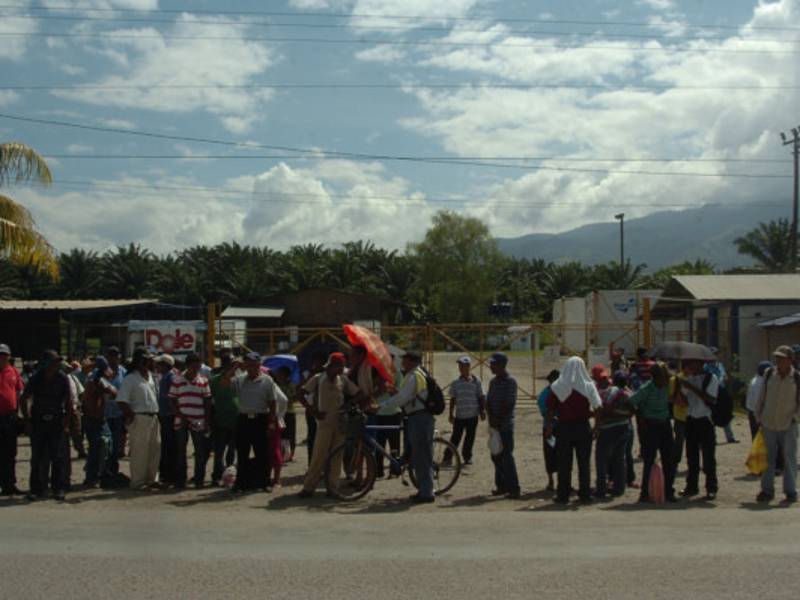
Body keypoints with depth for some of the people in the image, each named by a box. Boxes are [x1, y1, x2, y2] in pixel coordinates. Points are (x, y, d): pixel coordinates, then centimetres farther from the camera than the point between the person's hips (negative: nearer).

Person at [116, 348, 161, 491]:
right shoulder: (130, 379, -10)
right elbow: (121, 400, -16)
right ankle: (138, 482, 6)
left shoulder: (151, 376, 13)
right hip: (139, 418, -8)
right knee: (139, 451, -2)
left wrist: (156, 412, 14)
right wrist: (130, 415, -14)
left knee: (155, 448, 12)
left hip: (153, 417, 8)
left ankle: (151, 479, 24)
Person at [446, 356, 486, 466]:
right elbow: (453, 399, 7)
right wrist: (451, 414, 4)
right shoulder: (456, 383, 3)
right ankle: (447, 457, 5)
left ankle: (467, 456, 21)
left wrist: (483, 411, -3)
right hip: (459, 415, 0)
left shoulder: (476, 381, -1)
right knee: (455, 437, 0)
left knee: (470, 438, 8)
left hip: (472, 415, 0)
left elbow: (481, 398, 3)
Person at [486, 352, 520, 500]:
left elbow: (509, 404, -15)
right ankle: (502, 486, 19)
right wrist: (491, 418, -6)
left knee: (507, 456, -8)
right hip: (494, 424, 7)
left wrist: (498, 420, -15)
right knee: (496, 456, 10)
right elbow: (488, 402, 10)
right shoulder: (493, 381, 13)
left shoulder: (510, 381, -9)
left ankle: (514, 489, -5)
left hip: (505, 425, -7)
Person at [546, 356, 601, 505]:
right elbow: (598, 408, -12)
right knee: (584, 463, 9)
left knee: (564, 464, 8)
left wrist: (549, 427, 3)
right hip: (583, 427, 0)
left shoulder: (557, 387, -4)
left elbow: (550, 410, -4)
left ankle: (563, 495, 11)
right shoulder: (588, 386, -4)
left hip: (564, 428, 0)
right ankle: (585, 495, 11)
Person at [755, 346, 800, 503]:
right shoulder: (769, 374, 0)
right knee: (768, 458, 7)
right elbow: (762, 397, 9)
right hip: (768, 424, 2)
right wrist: (758, 417, 8)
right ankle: (767, 490, 15)